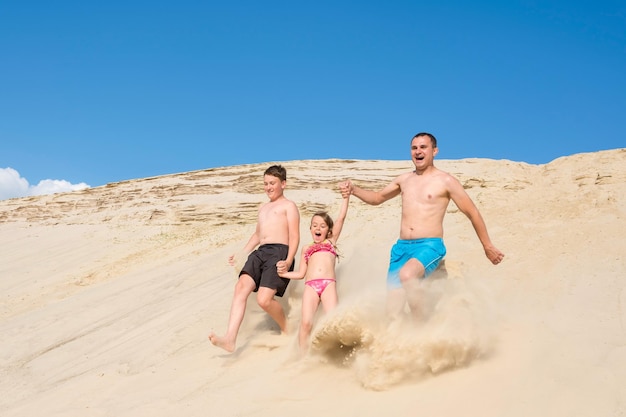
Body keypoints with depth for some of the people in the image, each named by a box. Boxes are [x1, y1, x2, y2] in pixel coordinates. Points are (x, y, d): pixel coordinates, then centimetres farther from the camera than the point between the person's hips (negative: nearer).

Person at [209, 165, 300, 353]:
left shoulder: (288, 206, 9)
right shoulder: (263, 208, 32)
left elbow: (294, 237, -1)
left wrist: (289, 261, -17)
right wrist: (242, 254, 24)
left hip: (279, 252, -7)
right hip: (260, 252, 7)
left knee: (264, 299, -22)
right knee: (241, 287, -20)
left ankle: (287, 330, 6)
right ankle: (230, 338, -31)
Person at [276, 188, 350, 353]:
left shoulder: (331, 242, 25)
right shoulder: (306, 248, 28)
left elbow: (341, 218, 19)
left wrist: (346, 197, 15)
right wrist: (283, 273, 10)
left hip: (329, 284, -1)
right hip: (310, 285, 1)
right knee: (306, 322, -17)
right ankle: (303, 355, -9)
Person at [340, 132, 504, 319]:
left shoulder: (445, 181, 1)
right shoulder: (404, 179, 16)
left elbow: (472, 213, 5)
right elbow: (377, 198, 28)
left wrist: (488, 246, 8)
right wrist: (354, 190, 9)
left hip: (430, 246, -5)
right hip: (401, 247, 5)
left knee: (407, 274, -35)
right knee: (393, 308, -5)